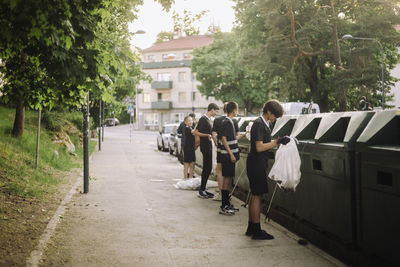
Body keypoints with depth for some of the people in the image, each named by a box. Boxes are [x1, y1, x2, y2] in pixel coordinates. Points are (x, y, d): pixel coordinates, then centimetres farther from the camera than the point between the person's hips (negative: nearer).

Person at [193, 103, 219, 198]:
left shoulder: (208, 119, 15)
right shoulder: (203, 119, -13)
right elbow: (196, 132, -17)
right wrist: (207, 135, -26)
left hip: (208, 146, 10)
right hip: (205, 146, -10)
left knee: (208, 168, 10)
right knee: (206, 168, -8)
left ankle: (203, 189, 16)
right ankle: (201, 191, -4)